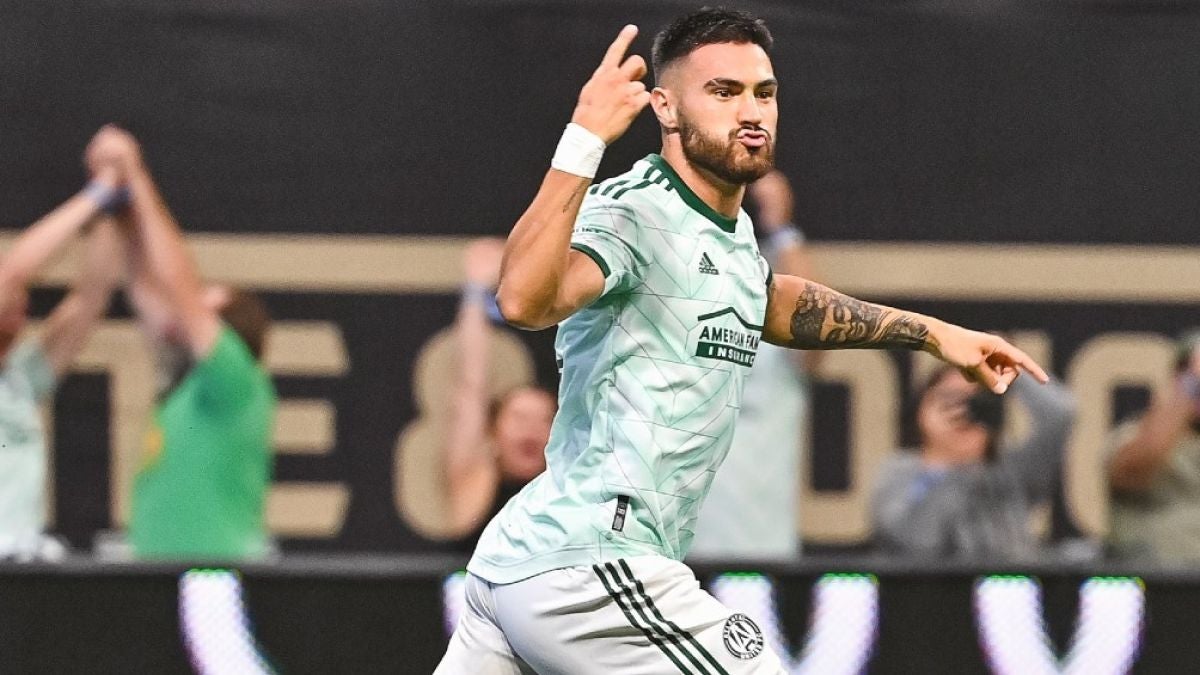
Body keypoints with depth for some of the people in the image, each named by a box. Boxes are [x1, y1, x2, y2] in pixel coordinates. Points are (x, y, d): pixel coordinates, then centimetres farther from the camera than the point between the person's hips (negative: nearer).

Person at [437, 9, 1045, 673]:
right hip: (586, 572, -10)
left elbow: (771, 303, 39)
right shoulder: (633, 211, -14)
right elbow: (525, 300, -34)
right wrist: (584, 141, -39)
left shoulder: (731, 231, 16)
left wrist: (931, 333, 39)